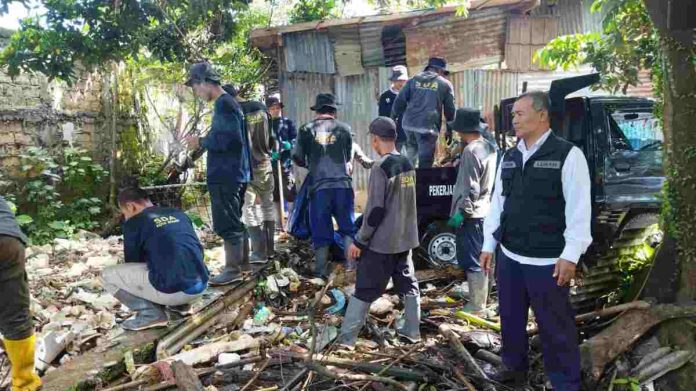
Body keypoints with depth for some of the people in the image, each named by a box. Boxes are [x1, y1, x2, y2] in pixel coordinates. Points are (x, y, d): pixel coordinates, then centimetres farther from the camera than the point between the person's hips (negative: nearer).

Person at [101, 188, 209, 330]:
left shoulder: (134, 222, 2)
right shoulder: (178, 214, 18)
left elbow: (132, 261, 12)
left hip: (174, 290, -7)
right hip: (201, 286, 7)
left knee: (108, 275, 9)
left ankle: (151, 313, 0)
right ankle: (180, 304, 22)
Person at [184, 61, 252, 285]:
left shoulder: (223, 104, -14)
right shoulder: (230, 102, 17)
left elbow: (230, 139, -24)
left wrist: (201, 142, -12)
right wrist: (204, 142, 15)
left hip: (225, 175, -10)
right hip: (235, 173, 10)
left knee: (227, 223, -4)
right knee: (235, 220, 17)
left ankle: (233, 269, 3)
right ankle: (243, 263, 26)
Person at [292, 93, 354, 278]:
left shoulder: (307, 129, 2)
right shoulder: (344, 128, 6)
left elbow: (297, 157, 3)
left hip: (319, 186, -1)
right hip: (343, 184, 1)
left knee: (320, 229, 8)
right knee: (347, 227, 13)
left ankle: (321, 269, 14)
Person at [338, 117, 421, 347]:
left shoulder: (380, 168, -18)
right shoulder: (408, 165, 6)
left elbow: (376, 210, -20)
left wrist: (359, 240, -12)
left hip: (381, 241, -7)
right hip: (405, 238, 7)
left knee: (365, 290, 0)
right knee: (408, 285, 16)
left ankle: (346, 338, 6)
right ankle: (412, 331, 23)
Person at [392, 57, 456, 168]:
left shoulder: (413, 80, 14)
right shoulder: (445, 84, 8)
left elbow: (400, 101, 8)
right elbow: (450, 109, 9)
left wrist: (394, 117, 18)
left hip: (409, 124, 4)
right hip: (429, 126, -4)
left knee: (412, 149, 26)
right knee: (425, 161, 0)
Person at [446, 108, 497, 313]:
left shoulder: (471, 151, -19)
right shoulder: (489, 147, 11)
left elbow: (471, 189, -23)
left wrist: (461, 212, -19)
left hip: (471, 215, -10)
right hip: (483, 211, 10)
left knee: (471, 261, -2)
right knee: (478, 259, 19)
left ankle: (476, 305, 5)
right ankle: (479, 299, 31)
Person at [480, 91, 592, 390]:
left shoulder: (567, 155, -8)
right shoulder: (509, 157, 10)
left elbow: (579, 209, -11)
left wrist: (570, 255, -14)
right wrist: (489, 245, 11)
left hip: (547, 260, -6)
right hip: (508, 256, 6)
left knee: (555, 326, 5)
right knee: (510, 317, 19)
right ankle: (514, 366, 39)